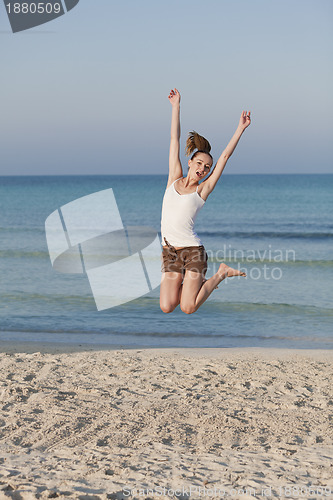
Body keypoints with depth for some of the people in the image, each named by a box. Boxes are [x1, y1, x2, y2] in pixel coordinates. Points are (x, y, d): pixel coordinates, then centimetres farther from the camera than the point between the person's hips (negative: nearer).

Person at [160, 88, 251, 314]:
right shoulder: (175, 179, 9)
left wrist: (241, 128, -2)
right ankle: (195, 283, 23)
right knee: (166, 308, -7)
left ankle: (221, 274, 13)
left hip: (192, 249, -3)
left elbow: (225, 156, -1)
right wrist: (176, 107, 13)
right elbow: (175, 140, 10)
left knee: (188, 308, -13)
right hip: (170, 252, 3)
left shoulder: (202, 190, 2)